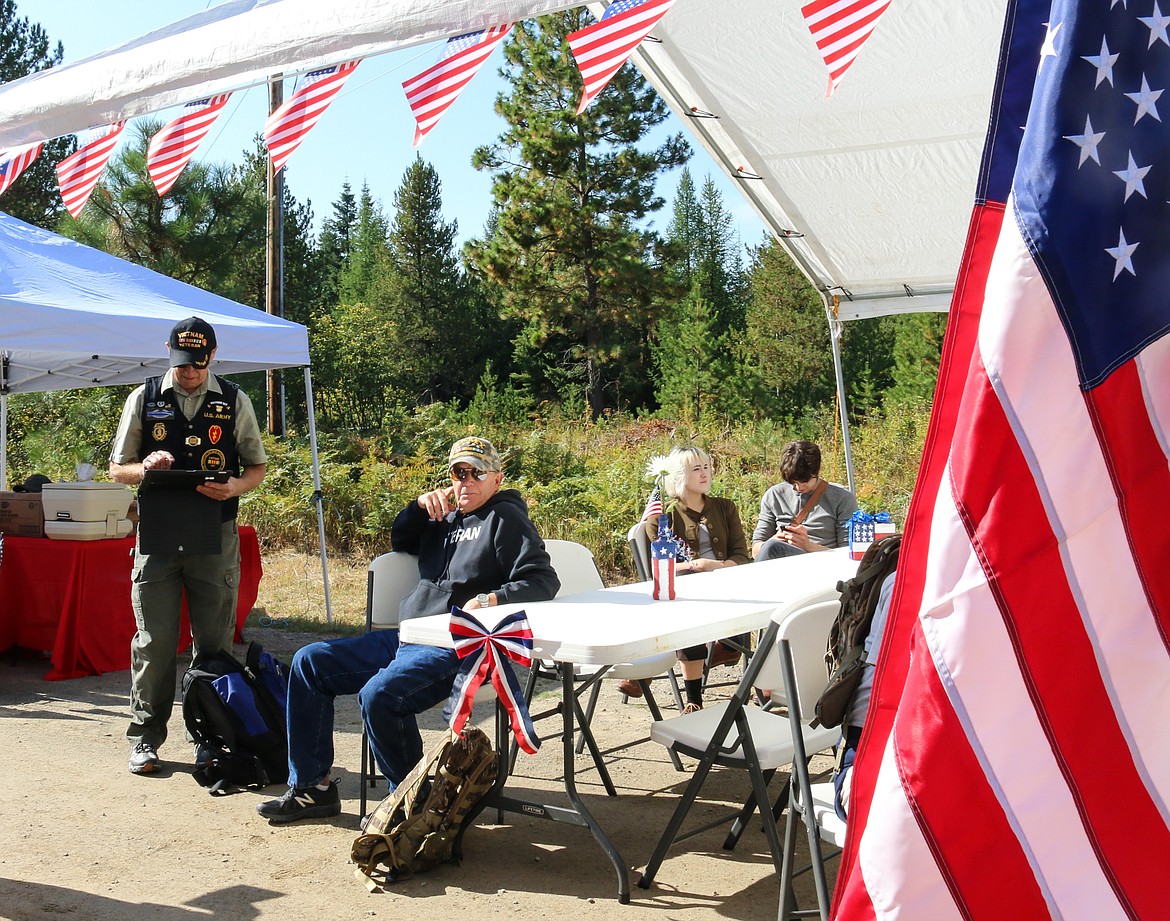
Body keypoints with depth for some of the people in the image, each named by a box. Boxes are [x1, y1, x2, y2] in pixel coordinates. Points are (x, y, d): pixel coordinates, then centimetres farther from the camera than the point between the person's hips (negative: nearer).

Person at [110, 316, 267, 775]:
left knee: (215, 641, 4)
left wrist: (235, 487, -10)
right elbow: (117, 468, 11)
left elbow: (257, 467, 12)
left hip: (216, 535, 0)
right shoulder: (144, 399, 8)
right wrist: (146, 466, -12)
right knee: (154, 639, 0)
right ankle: (145, 738, 12)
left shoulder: (235, 402, 7)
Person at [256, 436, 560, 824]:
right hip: (407, 637, 10)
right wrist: (420, 506, 13)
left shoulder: (505, 518, -3)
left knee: (378, 695, -33)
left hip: (457, 649, -10)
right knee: (309, 662, 7)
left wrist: (491, 599, -30)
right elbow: (400, 541, 33)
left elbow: (543, 580, -13)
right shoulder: (448, 518, 21)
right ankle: (313, 788, 8)